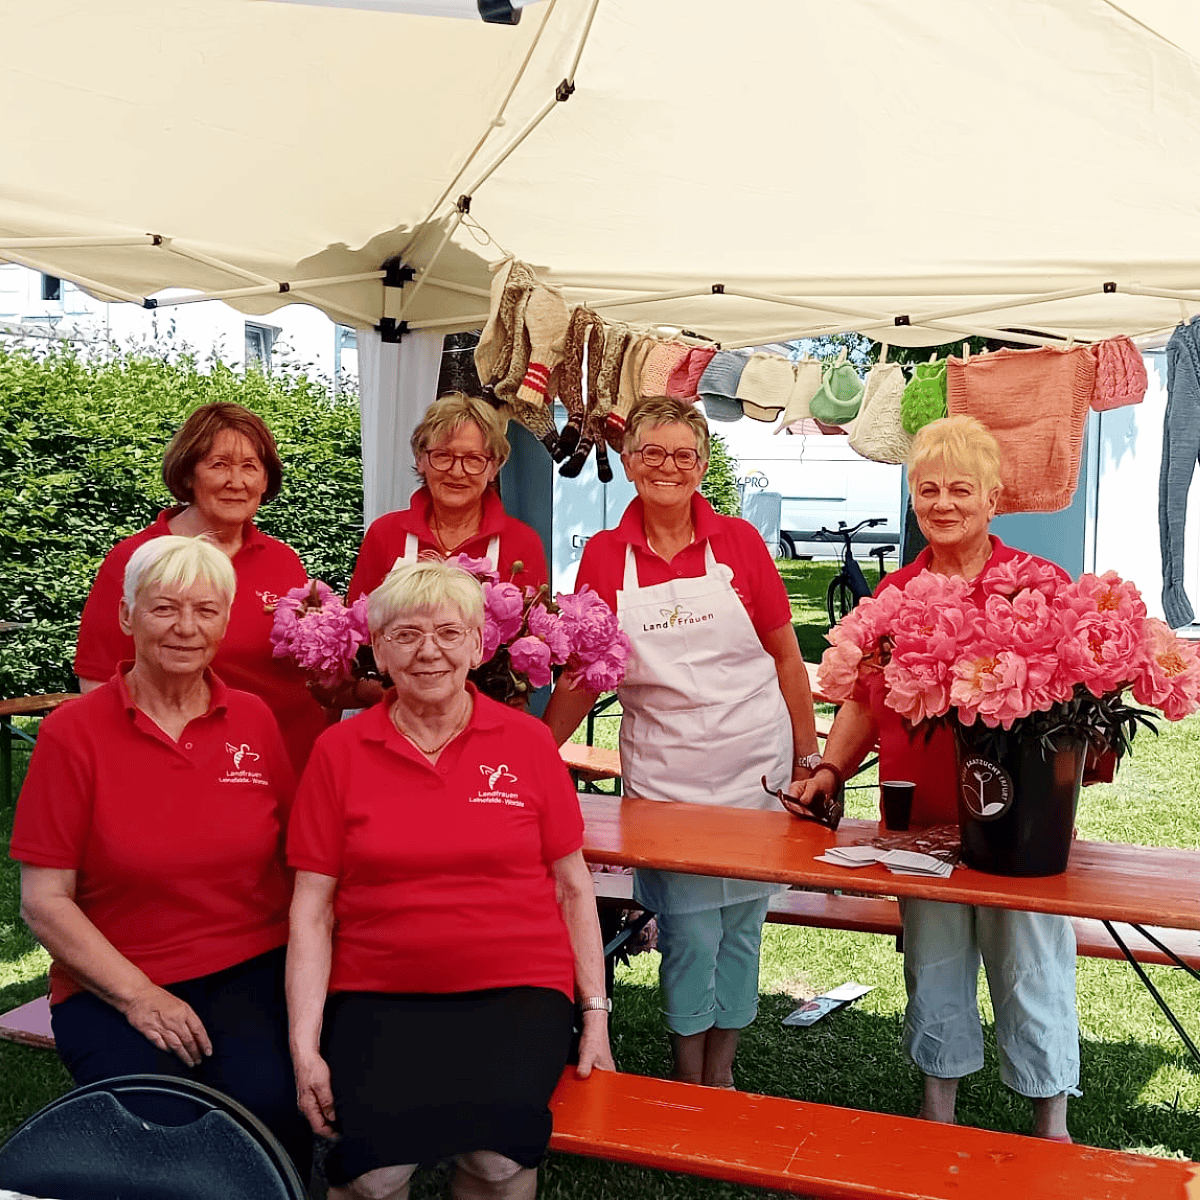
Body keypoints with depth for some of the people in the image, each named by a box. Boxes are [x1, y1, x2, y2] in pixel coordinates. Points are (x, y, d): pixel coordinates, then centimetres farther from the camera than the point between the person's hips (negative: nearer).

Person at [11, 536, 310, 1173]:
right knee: (161, 1128, -28)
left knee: (271, 1101, -26)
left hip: (250, 973, 2)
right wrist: (137, 993, -12)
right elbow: (44, 901, -3)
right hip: (111, 988, -2)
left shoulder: (253, 720, 6)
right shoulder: (72, 732, -3)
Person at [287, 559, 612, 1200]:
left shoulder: (527, 740, 5)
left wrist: (595, 1014, 3)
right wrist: (304, 1042, -4)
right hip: (378, 996, 0)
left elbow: (573, 887, 8)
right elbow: (312, 907, 3)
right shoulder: (339, 751, 4)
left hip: (515, 988, 0)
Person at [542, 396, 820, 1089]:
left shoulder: (738, 541, 0)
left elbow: (786, 655, 4)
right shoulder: (604, 555, 0)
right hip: (662, 775, -1)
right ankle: (688, 1084, 22)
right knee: (688, 932, 2)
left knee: (740, 925, 10)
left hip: (753, 766, 1)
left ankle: (721, 1073, 30)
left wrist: (808, 758, 5)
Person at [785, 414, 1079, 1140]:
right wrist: (829, 770, 3)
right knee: (934, 970, 16)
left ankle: (1052, 1125, 28)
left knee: (1032, 968, 7)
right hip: (919, 826, 4)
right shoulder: (891, 596, 8)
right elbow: (866, 702, 13)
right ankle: (939, 1112, 35)